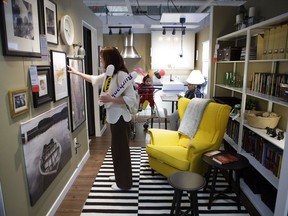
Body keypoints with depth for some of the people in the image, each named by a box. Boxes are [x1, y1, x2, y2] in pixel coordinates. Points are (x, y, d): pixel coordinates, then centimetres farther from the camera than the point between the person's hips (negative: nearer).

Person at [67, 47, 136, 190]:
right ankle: (120, 176, 40)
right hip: (114, 117, 10)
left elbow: (131, 98, -25)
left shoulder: (121, 75, -21)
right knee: (117, 148, 21)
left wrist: (110, 99, -26)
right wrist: (76, 72, 33)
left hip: (120, 118, -10)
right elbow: (94, 79, 27)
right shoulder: (109, 74, 9)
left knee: (121, 150, 3)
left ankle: (124, 183, 20)